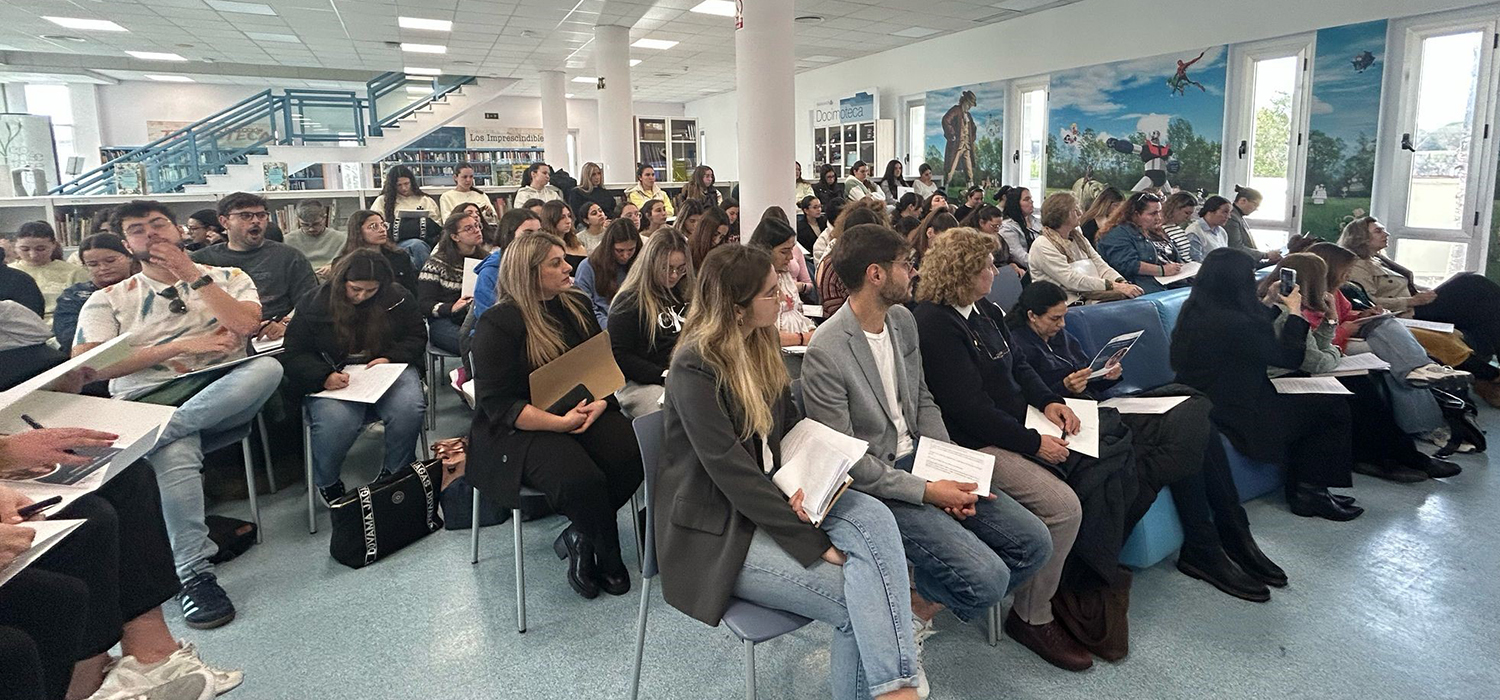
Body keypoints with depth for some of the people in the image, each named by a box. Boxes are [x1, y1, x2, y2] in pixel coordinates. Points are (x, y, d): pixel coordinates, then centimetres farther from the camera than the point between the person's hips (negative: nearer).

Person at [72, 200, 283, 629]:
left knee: (268, 366, -33)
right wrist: (181, 345, -6)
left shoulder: (228, 279, 18)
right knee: (175, 456, -36)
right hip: (150, 400, -1)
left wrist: (194, 276, 0)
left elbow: (247, 324, -3)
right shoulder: (109, 300, 17)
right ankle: (194, 575, -29)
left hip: (224, 395, 1)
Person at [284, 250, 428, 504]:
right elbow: (295, 354, 1)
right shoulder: (315, 303, -1)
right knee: (335, 422, -33)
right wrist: (325, 376, -19)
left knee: (409, 409, -31)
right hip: (336, 378, -1)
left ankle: (394, 473, -2)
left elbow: (417, 337, 9)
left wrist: (390, 358, -11)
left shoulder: (398, 298, 0)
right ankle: (326, 483, 1)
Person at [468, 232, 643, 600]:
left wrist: (601, 402, -11)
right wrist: (561, 423, -24)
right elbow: (499, 404, -15)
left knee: (631, 456, -24)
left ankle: (580, 538, 0)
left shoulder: (577, 306, 9)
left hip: (582, 413, 6)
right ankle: (608, 556, -1)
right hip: (521, 429, -6)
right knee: (581, 479, -32)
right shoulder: (497, 325, -10)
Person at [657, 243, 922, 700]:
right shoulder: (695, 368, -20)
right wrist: (816, 544, -21)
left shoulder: (762, 344, 5)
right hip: (717, 530, -7)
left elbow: (791, 426, 12)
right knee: (856, 598, -19)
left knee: (874, 519, -22)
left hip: (771, 497, 7)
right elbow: (732, 472, -23)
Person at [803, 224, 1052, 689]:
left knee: (1033, 543, 1)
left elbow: (922, 401, 12)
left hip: (920, 462, 8)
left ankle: (922, 604, 12)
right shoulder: (825, 353, -21)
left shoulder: (903, 320, 5)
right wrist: (926, 492, -19)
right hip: (873, 487, -8)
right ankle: (911, 610, 11)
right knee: (986, 578, -21)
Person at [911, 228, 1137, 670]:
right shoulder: (935, 325, -17)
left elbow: (1018, 366, 19)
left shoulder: (985, 311, 13)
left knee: (1101, 469, -6)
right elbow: (969, 408, -20)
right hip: (977, 445, -9)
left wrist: (1048, 401, -1)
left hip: (1017, 424, 9)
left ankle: (1082, 590, 4)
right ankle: (1033, 617, -2)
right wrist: (1034, 444, -18)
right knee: (1063, 506, -22)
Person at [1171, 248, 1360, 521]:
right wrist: (1295, 312, 2)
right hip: (1236, 416, -9)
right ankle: (1308, 493, 19)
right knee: (1333, 407, 4)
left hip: (1204, 403, 9)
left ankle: (1299, 489, 25)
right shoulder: (1234, 323, -27)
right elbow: (1291, 357, -11)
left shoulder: (1195, 311, 0)